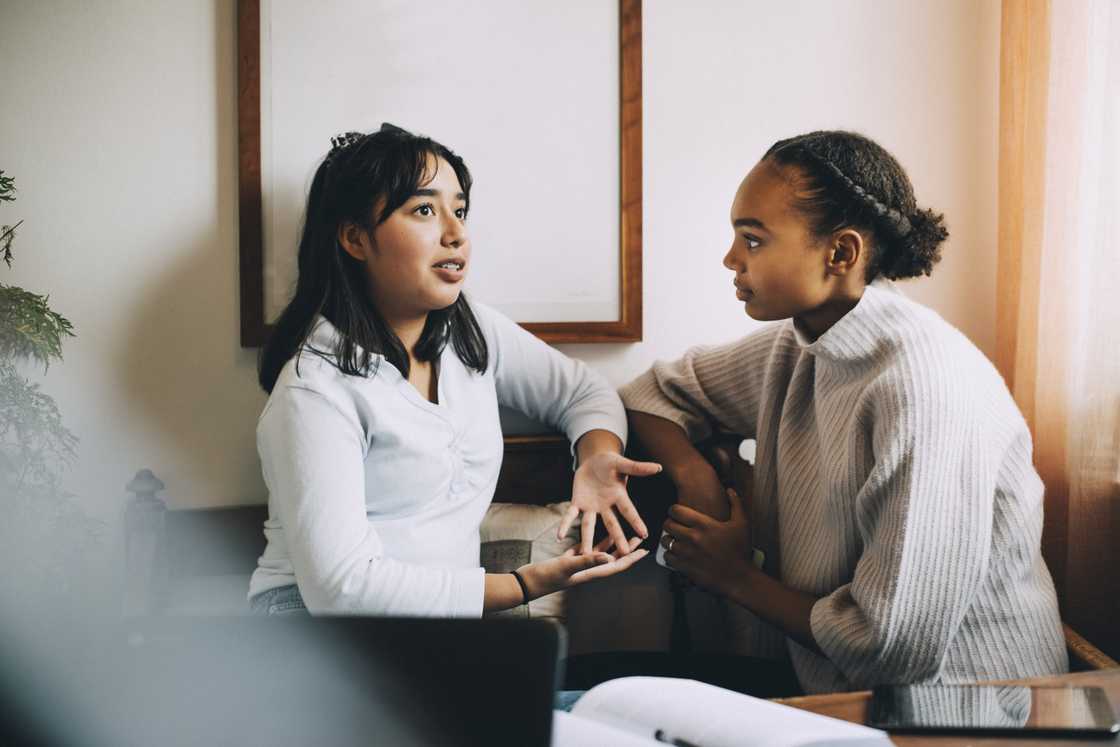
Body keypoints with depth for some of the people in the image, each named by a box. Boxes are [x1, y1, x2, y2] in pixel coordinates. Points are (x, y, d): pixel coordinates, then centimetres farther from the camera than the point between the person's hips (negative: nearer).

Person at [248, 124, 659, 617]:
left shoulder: (471, 331, 5)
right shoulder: (315, 387, -17)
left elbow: (585, 393, 15)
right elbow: (341, 583, -23)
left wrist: (597, 459, -9)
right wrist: (526, 585, -22)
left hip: (448, 599, 7)